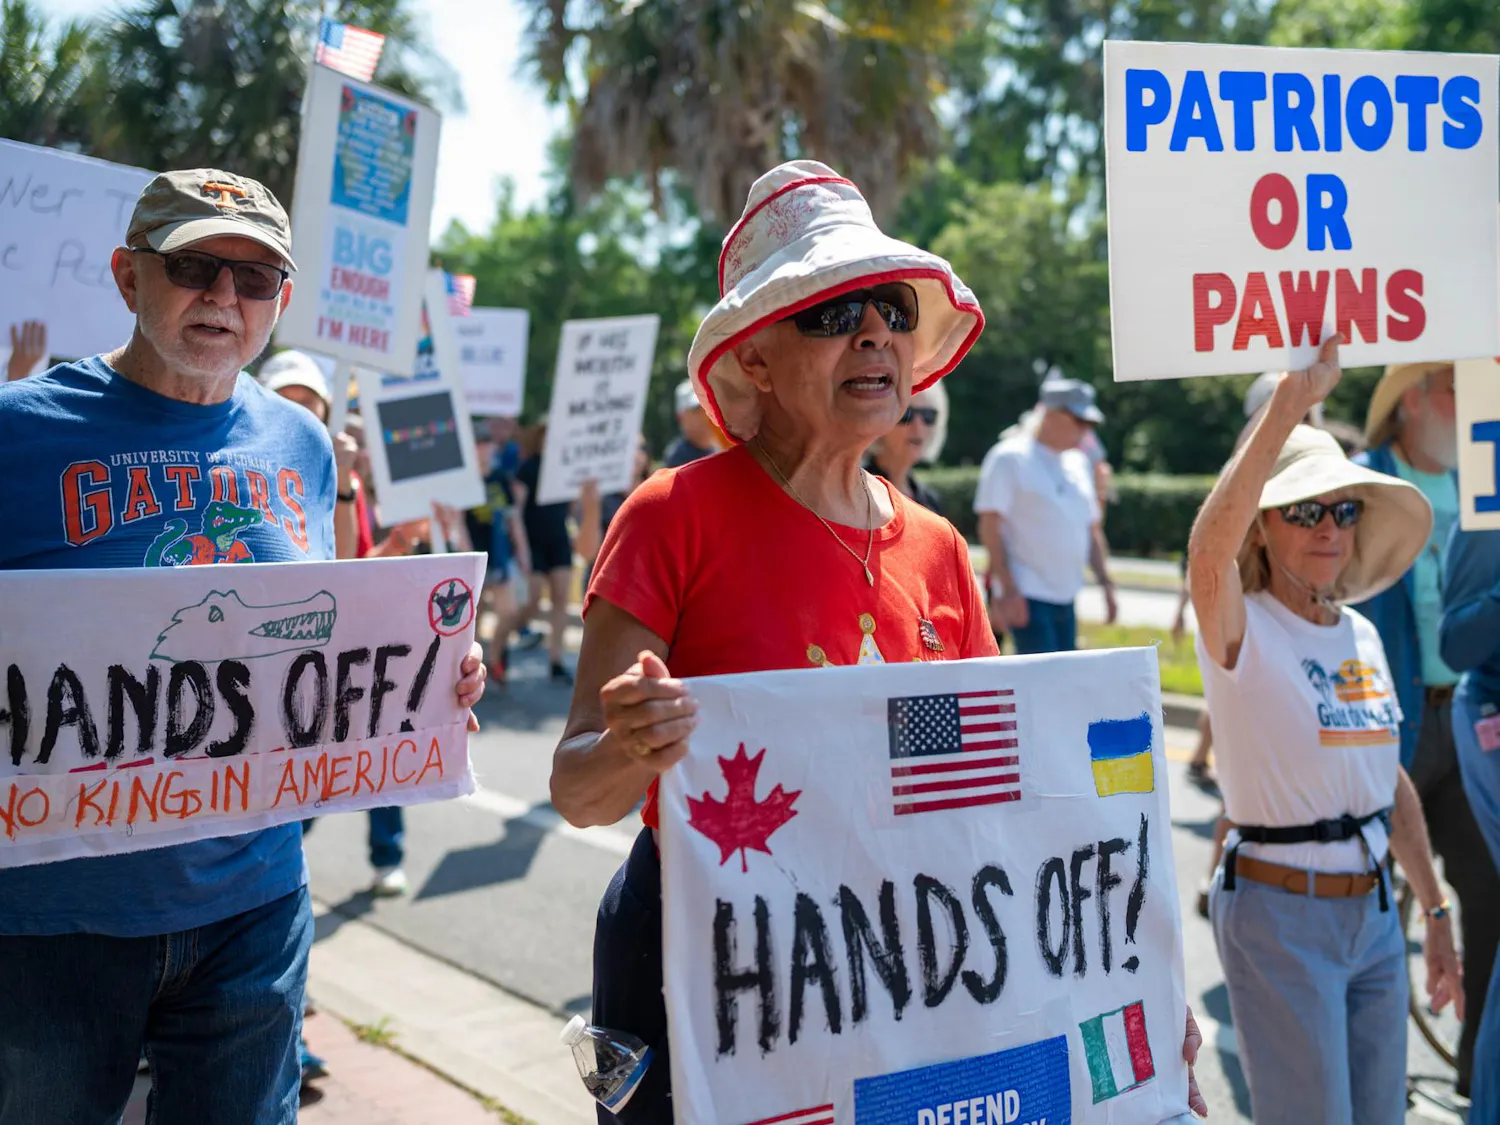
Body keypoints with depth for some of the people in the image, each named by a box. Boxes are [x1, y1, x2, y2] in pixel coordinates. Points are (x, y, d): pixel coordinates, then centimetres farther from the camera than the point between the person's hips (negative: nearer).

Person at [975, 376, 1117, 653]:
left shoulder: (1079, 464, 16)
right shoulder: (1010, 458, -6)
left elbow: (1091, 529, 21)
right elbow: (990, 526, -12)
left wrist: (1106, 583, 13)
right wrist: (1008, 589, -18)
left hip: (1066, 597, 7)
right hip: (1026, 596, -7)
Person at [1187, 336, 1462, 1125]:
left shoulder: (1362, 635, 8)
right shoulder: (1240, 631, -12)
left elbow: (1392, 784, 15)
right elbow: (1208, 545, -35)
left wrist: (1436, 913, 17)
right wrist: (1290, 400, -38)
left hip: (1373, 912, 6)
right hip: (1280, 916, -6)